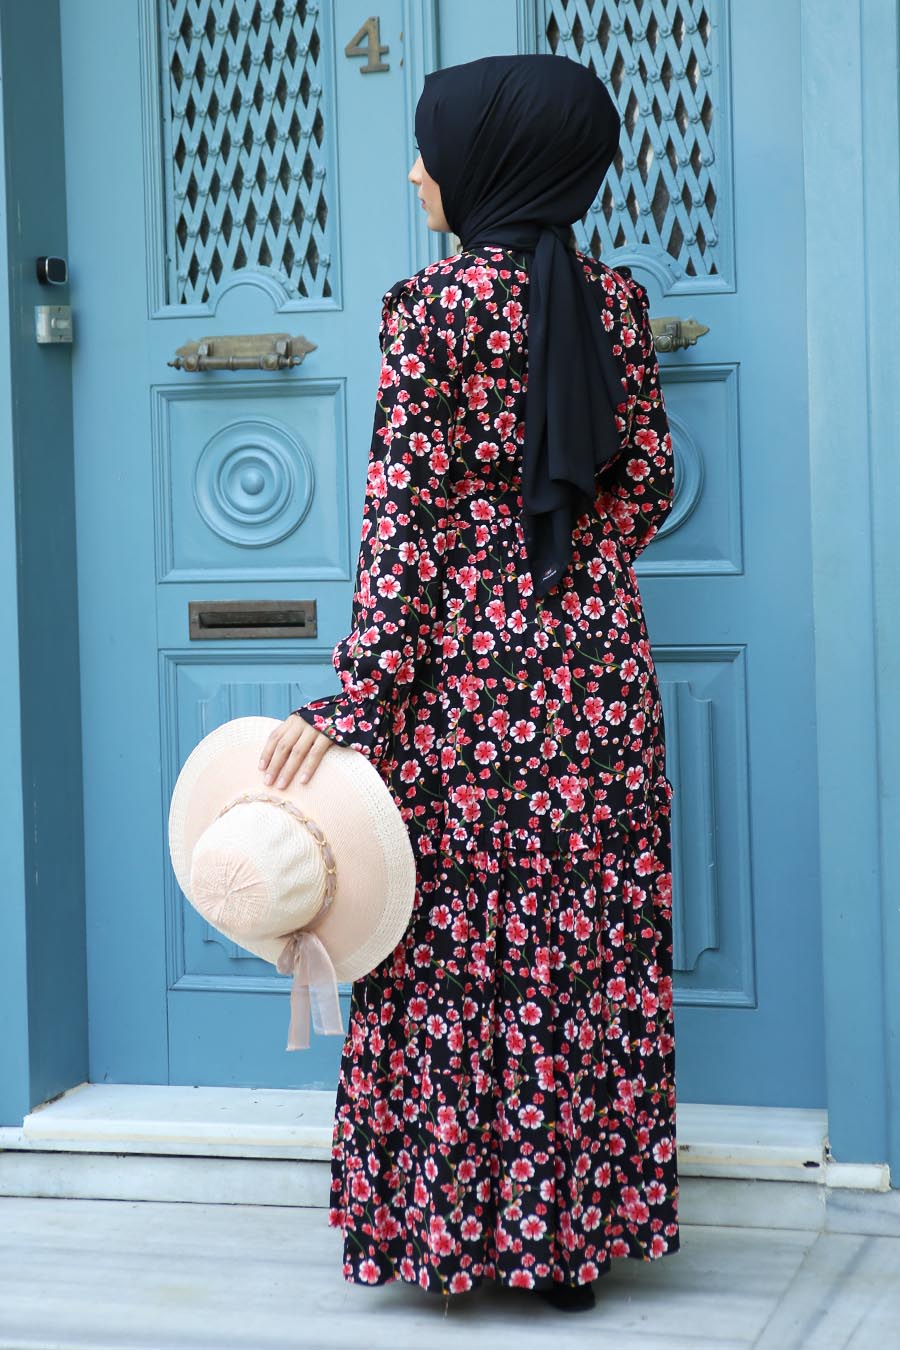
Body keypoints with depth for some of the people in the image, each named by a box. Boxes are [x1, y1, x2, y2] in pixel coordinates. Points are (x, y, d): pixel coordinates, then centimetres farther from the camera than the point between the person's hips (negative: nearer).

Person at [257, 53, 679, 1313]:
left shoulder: (432, 303, -7)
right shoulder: (616, 300, 6)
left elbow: (402, 504, -12)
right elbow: (649, 479, 9)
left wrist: (356, 695, -13)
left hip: (464, 661, -4)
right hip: (598, 664, 4)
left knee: (462, 940, 4)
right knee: (593, 941, 8)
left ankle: (454, 1221, 12)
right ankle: (579, 1230, 14)